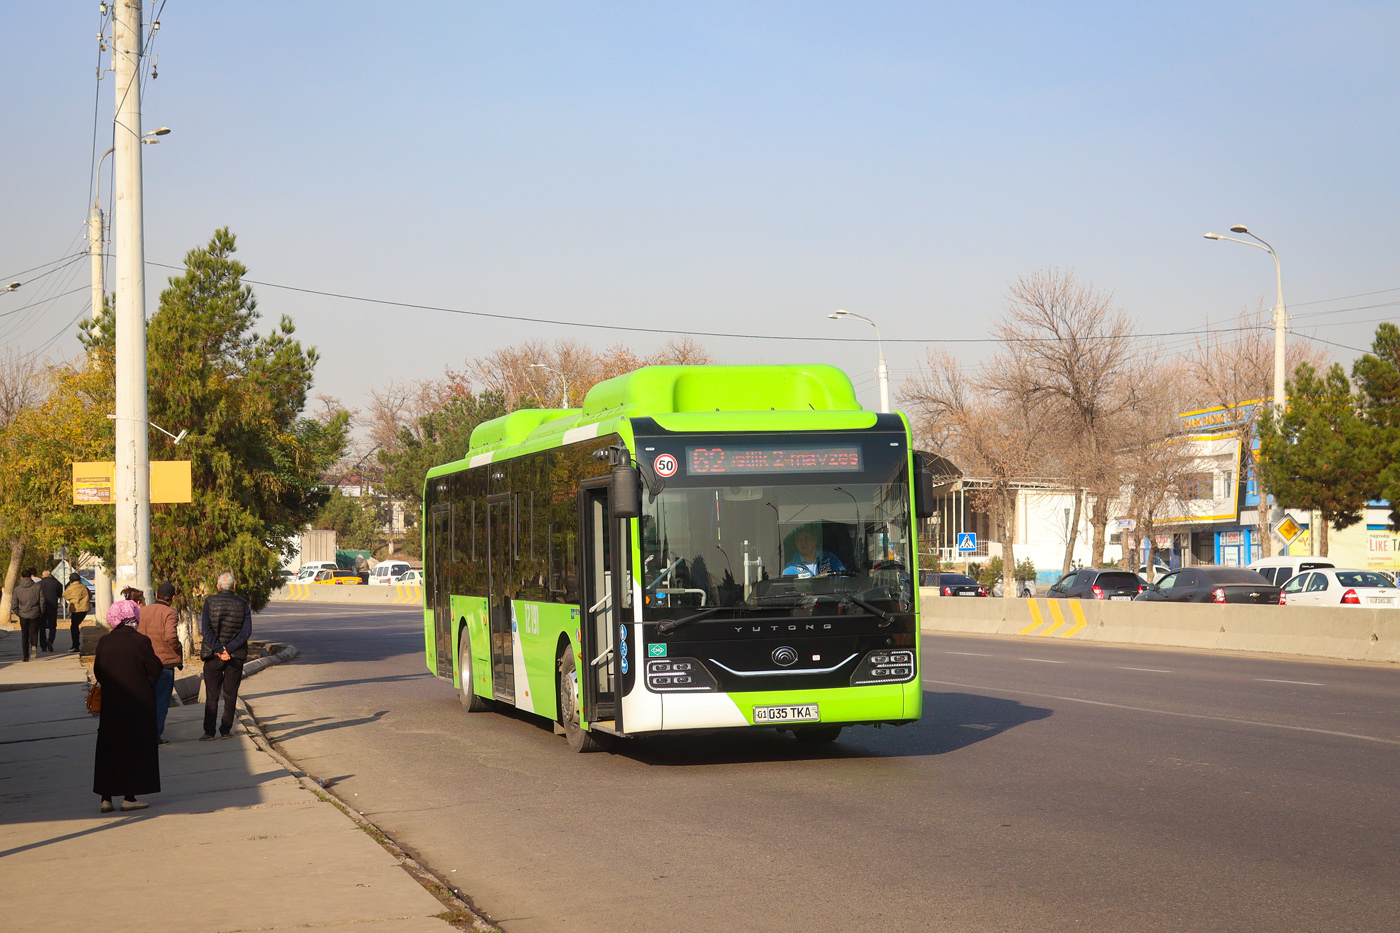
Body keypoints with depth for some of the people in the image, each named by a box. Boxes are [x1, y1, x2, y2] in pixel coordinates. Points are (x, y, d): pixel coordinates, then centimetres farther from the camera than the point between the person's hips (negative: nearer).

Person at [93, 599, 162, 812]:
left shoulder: (104, 642, -2)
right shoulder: (141, 641, -14)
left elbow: (98, 673, 5)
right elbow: (154, 673, -9)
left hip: (110, 704, 4)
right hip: (138, 705, -4)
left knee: (109, 749, 10)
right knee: (135, 749, 6)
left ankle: (106, 798, 10)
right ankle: (129, 796, 6)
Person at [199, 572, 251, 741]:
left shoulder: (210, 602, -3)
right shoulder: (243, 604, 0)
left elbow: (205, 629, -12)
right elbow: (247, 630, -8)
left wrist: (218, 649, -14)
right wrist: (228, 649, -11)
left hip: (213, 655, -1)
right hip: (236, 656, 1)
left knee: (211, 695, 3)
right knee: (230, 695, 9)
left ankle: (209, 731, -2)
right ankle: (226, 730, 10)